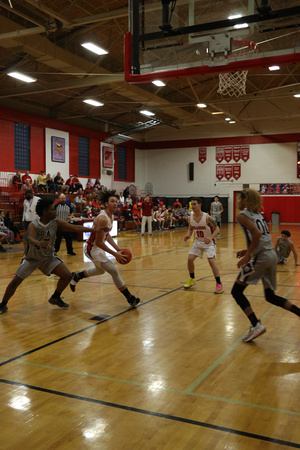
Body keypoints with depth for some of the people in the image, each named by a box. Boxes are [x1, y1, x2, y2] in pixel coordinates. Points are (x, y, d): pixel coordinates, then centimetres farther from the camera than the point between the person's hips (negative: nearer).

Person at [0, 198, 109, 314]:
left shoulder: (56, 223, -15)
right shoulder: (33, 225, -25)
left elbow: (76, 228, -17)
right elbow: (30, 238, -45)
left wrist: (97, 230, -24)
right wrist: (39, 243, -69)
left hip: (49, 256, 3)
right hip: (31, 258, -3)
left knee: (67, 276, -9)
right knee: (15, 282, -7)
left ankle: (55, 298, 15)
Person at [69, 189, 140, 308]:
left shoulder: (111, 216, 2)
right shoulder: (103, 219, -29)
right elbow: (98, 242, -28)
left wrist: (118, 249, 5)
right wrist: (115, 254, -23)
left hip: (98, 248, 10)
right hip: (93, 249, -10)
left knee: (100, 270, 32)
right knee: (114, 271, -10)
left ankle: (76, 276, 51)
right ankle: (130, 298, -1)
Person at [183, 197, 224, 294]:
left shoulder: (207, 217, -24)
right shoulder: (190, 217, -8)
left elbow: (217, 229, -16)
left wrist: (211, 237, -33)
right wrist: (188, 235, -13)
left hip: (208, 242, -5)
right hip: (198, 241, 5)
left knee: (211, 261, -17)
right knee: (190, 259, 0)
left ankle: (219, 284, -7)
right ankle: (192, 279, 25)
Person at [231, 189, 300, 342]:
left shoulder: (242, 215, -6)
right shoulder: (257, 215, 19)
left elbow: (257, 233, -20)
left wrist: (247, 255, -16)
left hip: (260, 257, -8)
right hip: (272, 255, 8)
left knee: (236, 291, 1)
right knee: (270, 296, 19)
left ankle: (256, 325, -7)